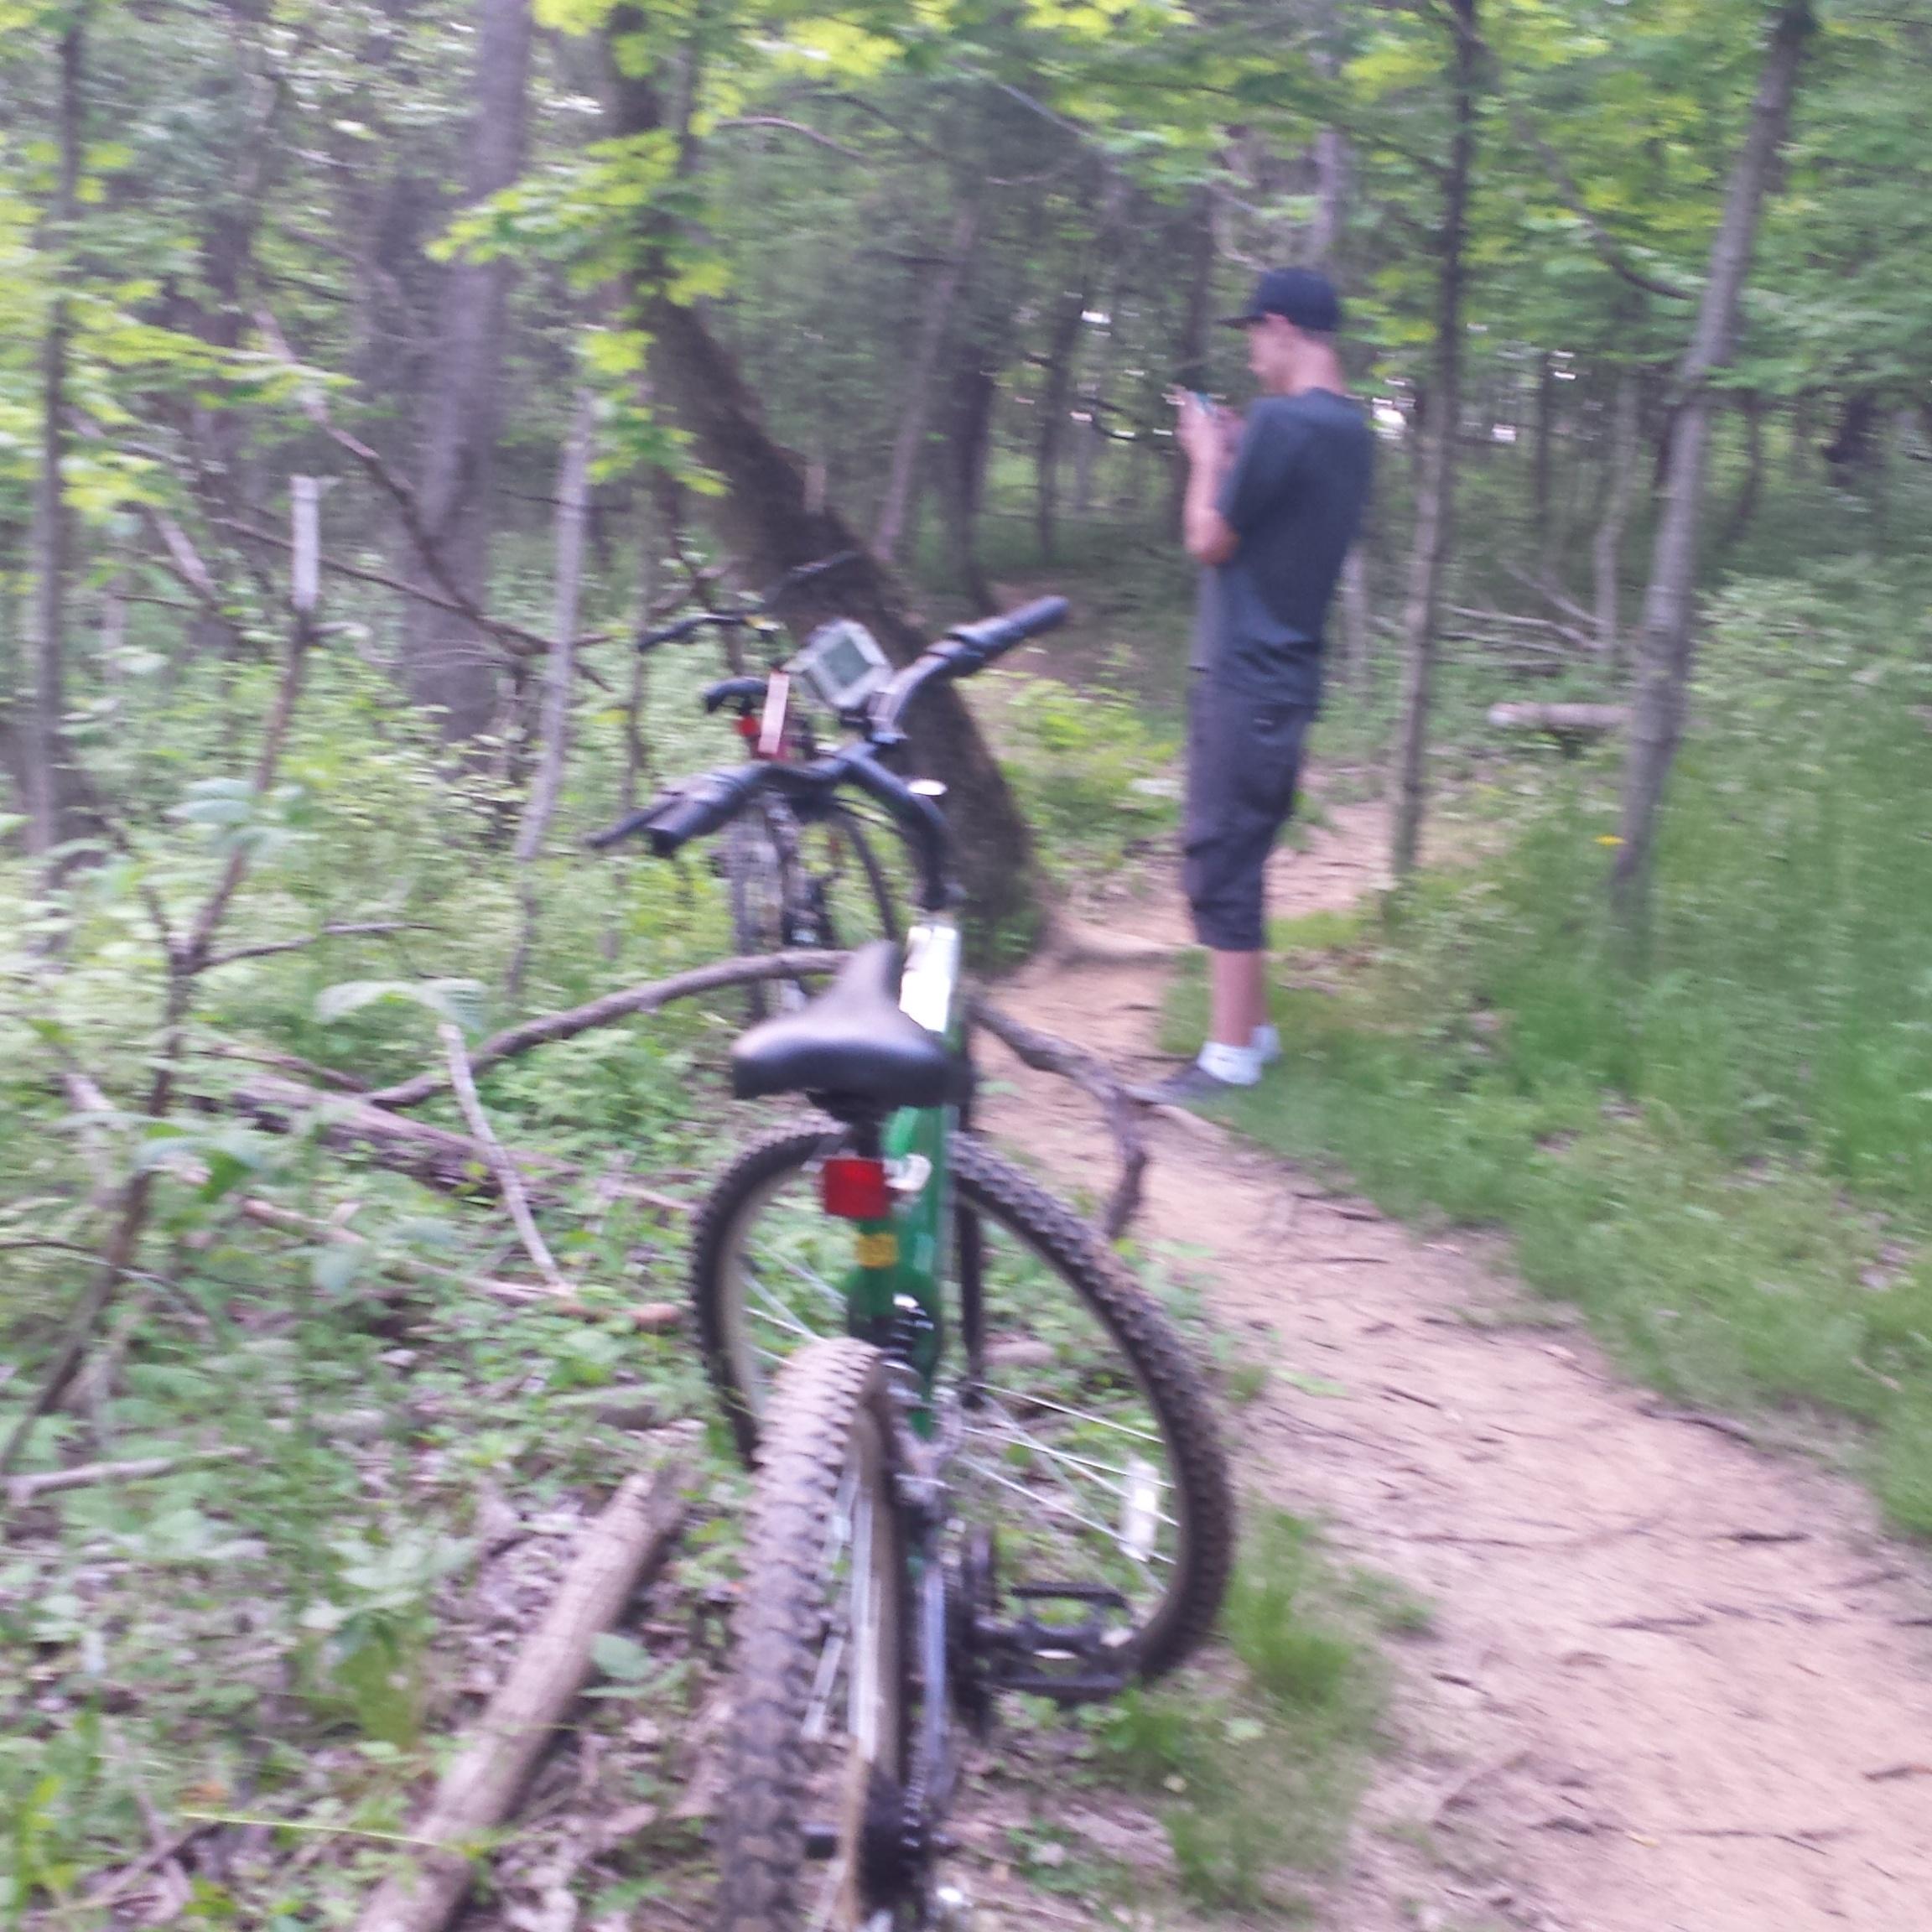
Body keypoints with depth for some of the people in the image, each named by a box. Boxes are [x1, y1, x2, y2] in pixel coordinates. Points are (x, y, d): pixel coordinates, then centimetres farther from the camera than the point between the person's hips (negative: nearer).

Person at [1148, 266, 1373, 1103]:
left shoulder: (1281, 421, -17)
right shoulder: (1352, 429, 13)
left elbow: (1209, 541, -12)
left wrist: (1207, 455, 2)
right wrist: (1236, 451, 15)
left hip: (1243, 676, -10)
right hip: (1287, 673, 10)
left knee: (1222, 861, -6)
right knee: (1241, 858, 17)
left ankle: (1231, 1055, -2)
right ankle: (1250, 1025, 25)